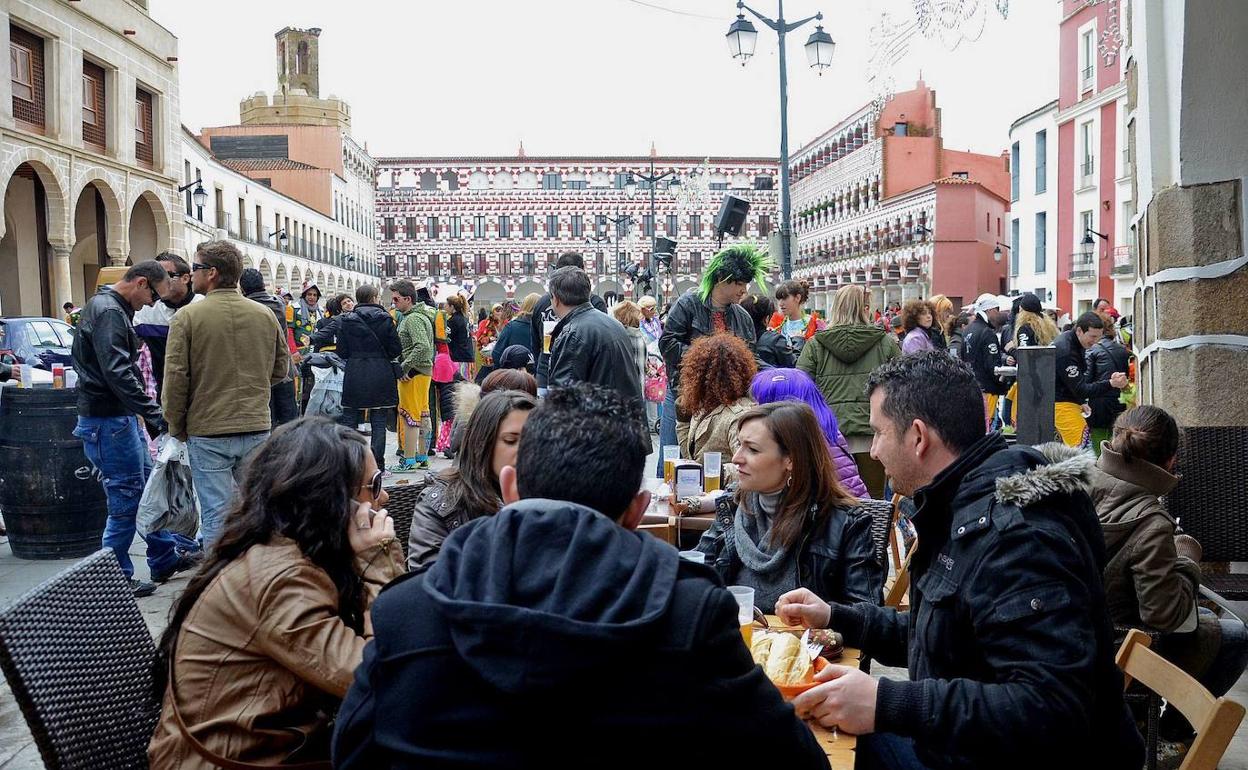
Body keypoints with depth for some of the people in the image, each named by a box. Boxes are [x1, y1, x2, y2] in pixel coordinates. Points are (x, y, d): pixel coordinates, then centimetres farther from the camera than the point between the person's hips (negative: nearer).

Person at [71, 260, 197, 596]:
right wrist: (156, 416, -27)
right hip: (108, 420, -11)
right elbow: (117, 374, -28)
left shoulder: (111, 308, 15)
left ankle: (165, 559, 28)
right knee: (126, 501, -3)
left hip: (121, 417, 11)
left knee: (148, 488, 17)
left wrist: (147, 415, 20)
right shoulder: (108, 312, -18)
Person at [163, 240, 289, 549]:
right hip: (257, 428, 4)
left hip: (207, 431, -4)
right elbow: (281, 368, 12)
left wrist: (176, 427, 4)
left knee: (215, 515, 2)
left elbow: (175, 377, -8)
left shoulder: (187, 316, -8)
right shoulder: (265, 315, 3)